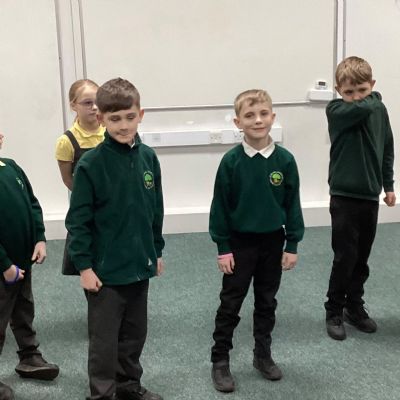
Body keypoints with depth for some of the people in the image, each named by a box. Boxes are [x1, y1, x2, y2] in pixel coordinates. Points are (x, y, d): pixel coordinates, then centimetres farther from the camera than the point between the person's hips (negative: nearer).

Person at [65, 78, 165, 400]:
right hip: (104, 270, -5)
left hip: (140, 265, 5)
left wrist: (157, 251, 13)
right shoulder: (91, 164, -14)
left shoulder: (148, 157, 0)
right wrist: (84, 265, -13)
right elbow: (78, 220, -11)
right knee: (104, 340, 7)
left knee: (135, 333, 19)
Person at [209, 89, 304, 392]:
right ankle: (220, 361, 19)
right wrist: (223, 247, -7)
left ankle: (263, 355, 33)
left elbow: (292, 204, -1)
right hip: (240, 242, -2)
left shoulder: (285, 160, -7)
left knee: (267, 303, 16)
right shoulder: (231, 161, -12)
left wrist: (292, 245, -1)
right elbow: (220, 206, -7)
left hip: (273, 242, 2)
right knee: (230, 304, 7)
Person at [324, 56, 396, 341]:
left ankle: (355, 307, 29)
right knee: (345, 257, -2)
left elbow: (387, 149, 13)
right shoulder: (337, 111, -10)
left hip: (370, 195, 5)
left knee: (362, 258, 13)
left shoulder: (380, 110, 4)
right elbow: (365, 108, -30)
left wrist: (388, 185, 13)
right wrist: (373, 98, -8)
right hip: (344, 196, -4)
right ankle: (334, 312, 14)